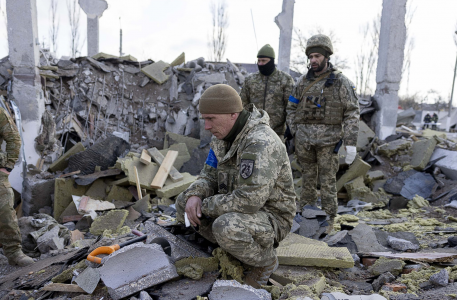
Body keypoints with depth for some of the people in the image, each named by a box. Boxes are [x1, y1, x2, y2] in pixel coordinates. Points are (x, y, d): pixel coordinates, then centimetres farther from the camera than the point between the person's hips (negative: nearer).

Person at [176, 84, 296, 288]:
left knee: (226, 228, -37)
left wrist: (206, 206, -22)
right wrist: (195, 196, -16)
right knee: (183, 202, 0)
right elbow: (210, 175, 7)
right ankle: (234, 248, 10)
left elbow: (250, 200, -36)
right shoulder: (222, 136, 0)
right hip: (237, 210, 8)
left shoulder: (260, 143, -30)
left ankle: (265, 261, -3)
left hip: (270, 217, -8)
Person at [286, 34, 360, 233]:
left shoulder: (341, 82, -2)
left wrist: (351, 143, -12)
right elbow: (292, 108, 15)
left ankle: (328, 221, 15)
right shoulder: (303, 82, 9)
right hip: (304, 140, 4)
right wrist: (293, 132, 4)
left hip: (328, 140, -3)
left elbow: (352, 113, -5)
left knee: (328, 181, 1)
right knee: (307, 179, 12)